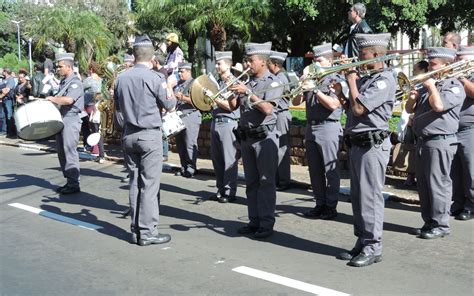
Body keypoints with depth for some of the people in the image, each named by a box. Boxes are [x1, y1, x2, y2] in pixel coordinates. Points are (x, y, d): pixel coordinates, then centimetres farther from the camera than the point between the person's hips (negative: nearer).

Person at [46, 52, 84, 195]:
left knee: (69, 151, -7)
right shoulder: (63, 82, 16)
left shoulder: (75, 83, -12)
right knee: (61, 151, 11)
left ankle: (74, 184, -1)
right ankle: (69, 181, 19)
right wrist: (53, 100, 8)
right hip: (61, 119, 9)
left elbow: (68, 99, -27)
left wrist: (52, 98, -17)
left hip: (71, 120, -9)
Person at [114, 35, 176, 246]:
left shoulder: (121, 78, 4)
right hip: (150, 135, -6)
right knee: (149, 185, -2)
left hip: (129, 134, 6)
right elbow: (170, 105, -4)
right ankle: (147, 232, 1)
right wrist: (168, 89, 13)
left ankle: (136, 230, 16)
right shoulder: (154, 78, -13)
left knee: (134, 183, 11)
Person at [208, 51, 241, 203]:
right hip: (215, 122, 8)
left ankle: (230, 192, 2)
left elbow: (231, 106, -13)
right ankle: (221, 190, 19)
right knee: (217, 159, 10)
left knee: (229, 160, -4)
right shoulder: (217, 82, 16)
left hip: (228, 123, -8)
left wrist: (215, 98, -16)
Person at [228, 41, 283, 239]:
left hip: (264, 137, -7)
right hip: (246, 137, 7)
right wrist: (233, 92, -5)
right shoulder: (247, 81, 12)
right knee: (251, 182, 10)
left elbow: (267, 109, -21)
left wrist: (247, 92, -22)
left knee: (266, 182, -4)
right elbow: (233, 106, 13)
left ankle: (266, 224, -1)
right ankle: (254, 221, 17)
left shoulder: (273, 82, -7)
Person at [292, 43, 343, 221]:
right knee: (315, 170, 9)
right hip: (310, 127, 7)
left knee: (330, 170, -2)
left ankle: (331, 206, 4)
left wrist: (315, 90, -16)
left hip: (328, 128, -6)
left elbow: (333, 105, -16)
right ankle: (320, 204, 18)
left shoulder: (337, 80, -3)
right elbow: (296, 102, 12)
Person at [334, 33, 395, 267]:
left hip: (372, 145, -9)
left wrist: (351, 81, -8)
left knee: (370, 196, -5)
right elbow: (351, 107, 20)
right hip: (357, 143, 9)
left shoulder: (384, 79, -12)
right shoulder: (364, 79, 16)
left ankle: (373, 247, 2)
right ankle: (362, 242, 22)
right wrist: (340, 91, 6)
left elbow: (359, 108, -20)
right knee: (358, 197, 13)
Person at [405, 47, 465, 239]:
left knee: (438, 184, -6)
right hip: (422, 141, 9)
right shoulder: (427, 84, 18)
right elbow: (410, 110, 18)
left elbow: (438, 105, -25)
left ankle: (441, 225, 2)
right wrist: (412, 97, -2)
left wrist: (432, 86, -10)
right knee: (423, 185, 11)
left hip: (440, 142, -8)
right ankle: (428, 222, 21)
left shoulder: (454, 86, -7)